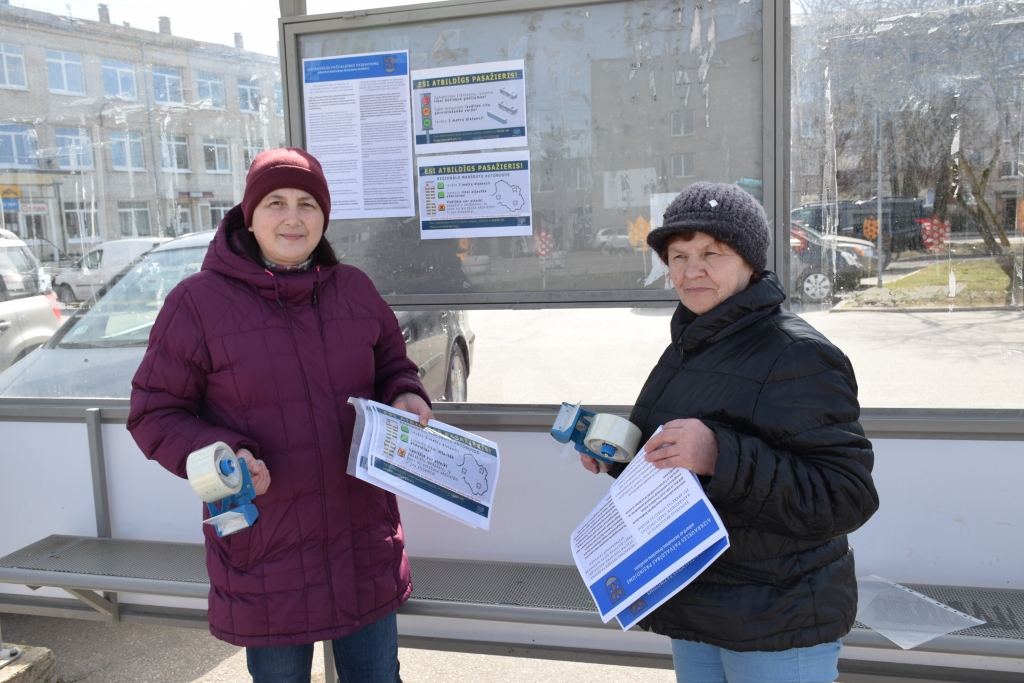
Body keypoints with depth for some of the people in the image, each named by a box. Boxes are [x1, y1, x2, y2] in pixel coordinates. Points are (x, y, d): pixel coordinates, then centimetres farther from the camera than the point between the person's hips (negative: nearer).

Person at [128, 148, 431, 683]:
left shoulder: (355, 290, 3)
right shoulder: (197, 302, -8)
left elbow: (393, 367, 15)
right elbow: (155, 414, -5)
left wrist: (406, 397, -7)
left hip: (365, 543, 4)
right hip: (264, 554, -3)